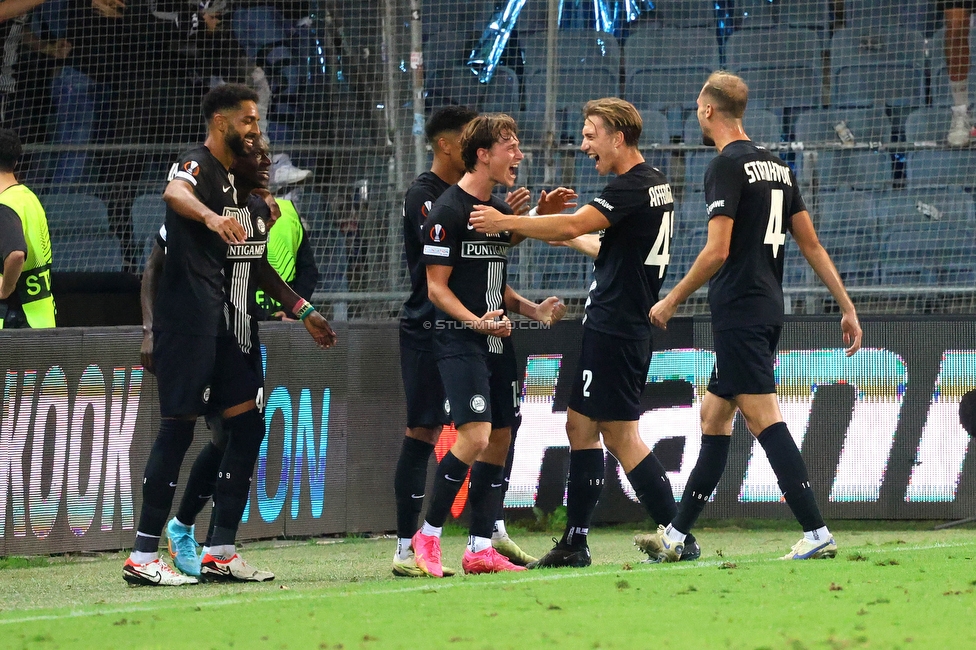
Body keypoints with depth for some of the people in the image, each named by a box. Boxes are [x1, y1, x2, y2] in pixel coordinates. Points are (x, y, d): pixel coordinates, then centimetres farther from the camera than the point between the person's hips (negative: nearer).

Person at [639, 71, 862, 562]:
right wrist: (847, 307, 15)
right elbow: (812, 245, 14)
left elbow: (717, 251, -17)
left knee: (763, 417, -12)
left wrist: (671, 301, -7)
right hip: (768, 310, 9)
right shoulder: (776, 166, 14)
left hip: (739, 313, -9)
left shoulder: (726, 166, -11)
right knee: (714, 416, 14)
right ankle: (675, 537, 20)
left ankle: (816, 534, -19)